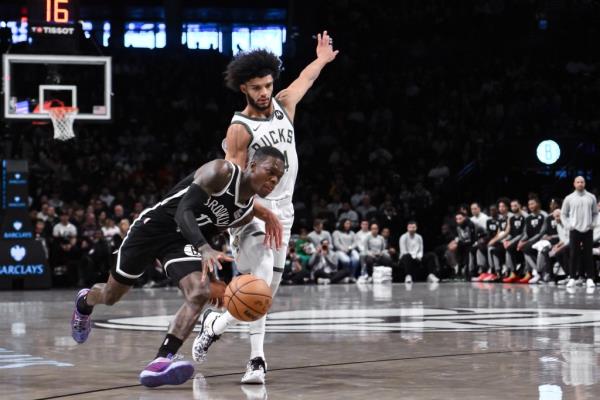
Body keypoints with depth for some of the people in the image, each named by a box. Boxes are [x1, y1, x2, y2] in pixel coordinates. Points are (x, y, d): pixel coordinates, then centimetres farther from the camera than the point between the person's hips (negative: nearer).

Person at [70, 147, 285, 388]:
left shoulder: (247, 211, 0)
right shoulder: (221, 172, -24)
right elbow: (183, 211, -33)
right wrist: (205, 249, -48)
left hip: (182, 240, 5)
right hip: (153, 226, -5)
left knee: (200, 293, -24)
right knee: (111, 296, 12)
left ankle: (160, 363, -32)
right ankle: (85, 301, 51)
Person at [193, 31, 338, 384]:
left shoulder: (284, 105, 6)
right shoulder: (240, 130, -12)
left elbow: (305, 79, 28)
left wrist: (322, 58, 44)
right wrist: (265, 214, -25)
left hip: (283, 210, 6)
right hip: (253, 211, -6)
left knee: (267, 289, 6)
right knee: (260, 281, -21)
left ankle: (214, 324, 27)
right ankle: (257, 358, -17)